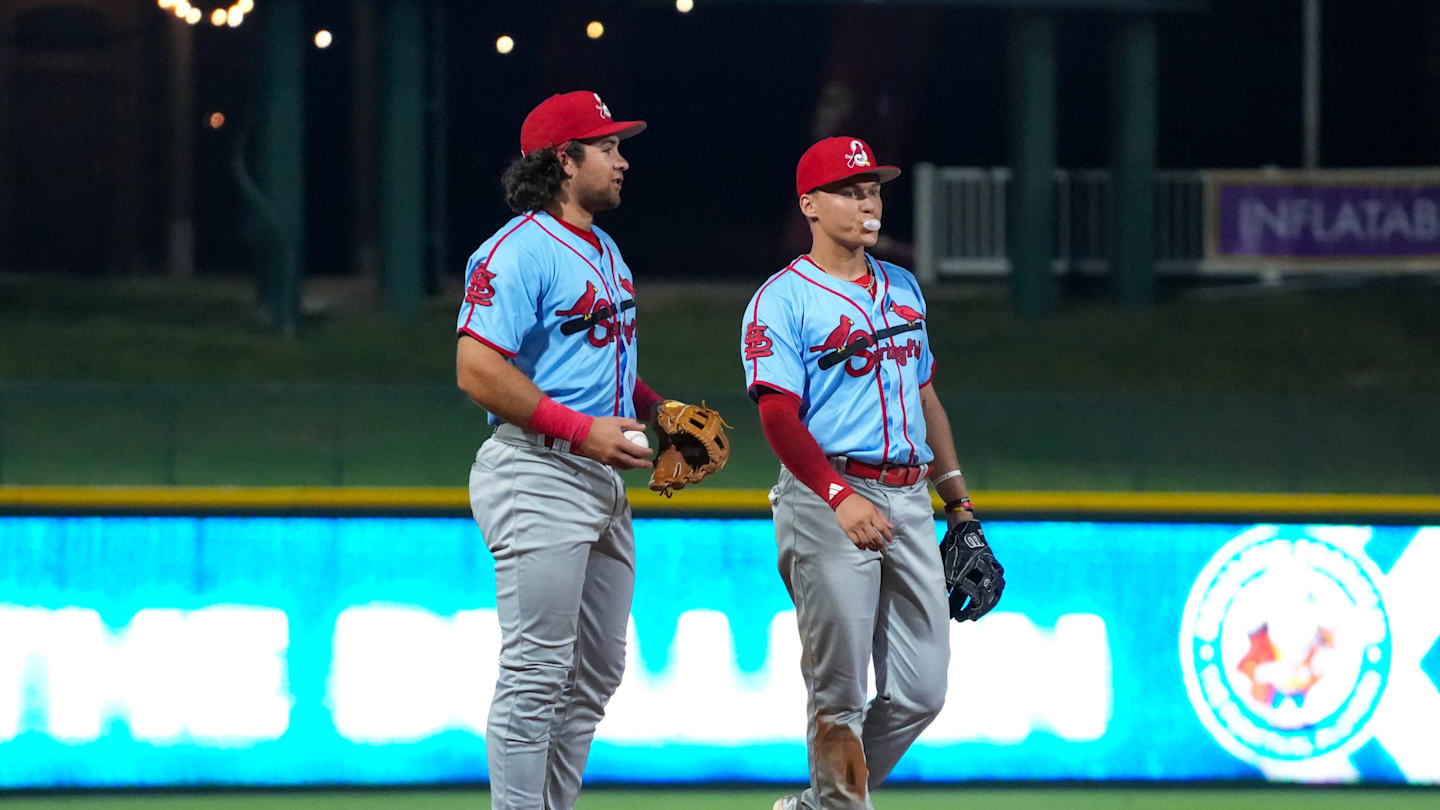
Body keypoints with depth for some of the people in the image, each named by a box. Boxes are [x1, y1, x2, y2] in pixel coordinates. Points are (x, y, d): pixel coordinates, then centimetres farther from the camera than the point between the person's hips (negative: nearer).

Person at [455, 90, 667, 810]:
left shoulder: (604, 252, 18)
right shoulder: (519, 251, -13)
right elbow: (478, 371, -20)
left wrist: (660, 409, 11)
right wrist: (580, 428, -22)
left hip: (603, 480, 10)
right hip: (539, 477, -10)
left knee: (596, 671, 12)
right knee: (538, 670, -10)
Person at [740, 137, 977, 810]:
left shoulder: (903, 290, 18)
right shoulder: (782, 299, -4)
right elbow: (779, 415, -13)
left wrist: (959, 504, 18)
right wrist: (840, 497, -27)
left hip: (908, 498, 7)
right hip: (825, 498, -7)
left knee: (920, 692, 5)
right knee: (838, 692, -5)